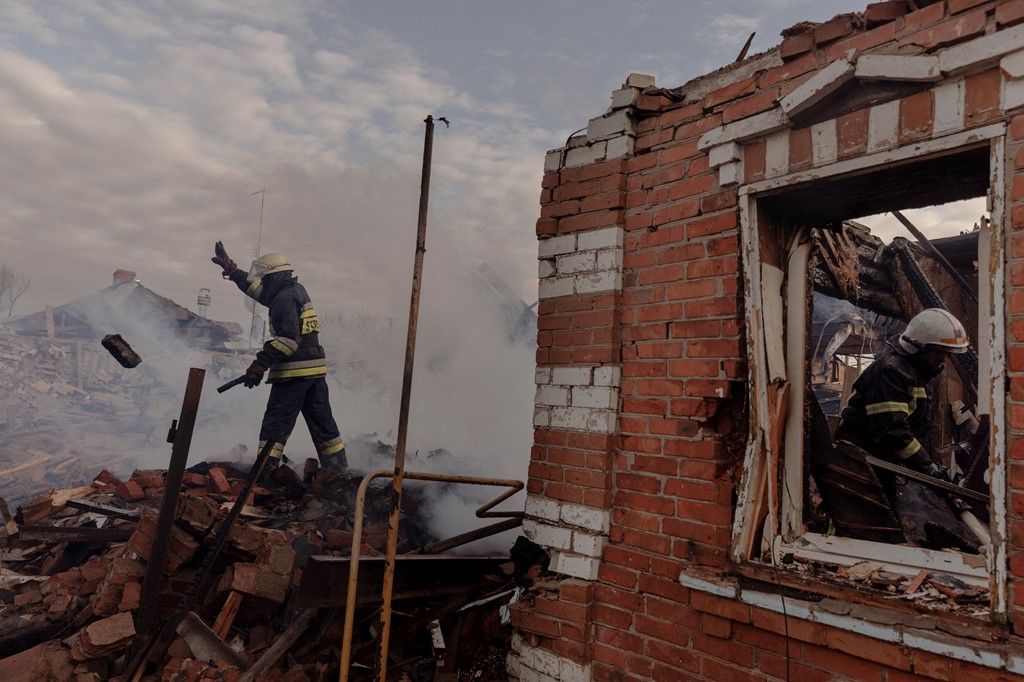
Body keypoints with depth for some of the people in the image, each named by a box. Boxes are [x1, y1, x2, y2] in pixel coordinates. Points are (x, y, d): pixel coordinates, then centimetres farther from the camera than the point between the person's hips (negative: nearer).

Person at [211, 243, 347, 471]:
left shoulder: (284, 298, -12)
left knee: (275, 426, -2)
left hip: (293, 372, -9)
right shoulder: (297, 290, 15)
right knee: (323, 424, 15)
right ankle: (338, 468, 20)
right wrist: (230, 268, 31)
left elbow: (288, 339, -23)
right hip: (316, 369, 9)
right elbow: (257, 289, 28)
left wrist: (261, 363, -23)